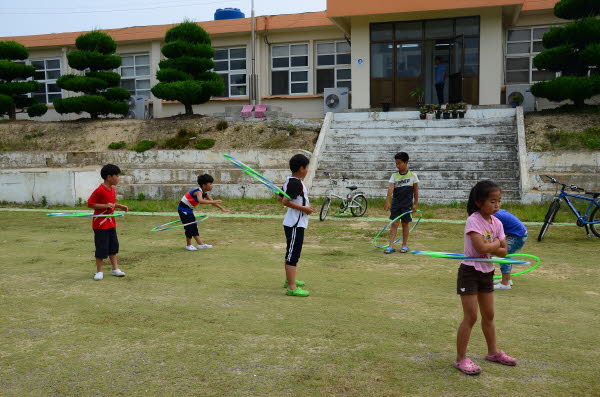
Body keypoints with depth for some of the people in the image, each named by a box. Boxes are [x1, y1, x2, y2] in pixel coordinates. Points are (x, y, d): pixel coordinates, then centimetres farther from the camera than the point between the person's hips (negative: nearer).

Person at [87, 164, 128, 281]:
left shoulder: (113, 190, 8)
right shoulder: (100, 190, -19)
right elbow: (90, 203, -19)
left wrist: (120, 206, 6)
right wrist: (105, 206, -27)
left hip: (111, 223, 8)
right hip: (100, 224, -8)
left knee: (113, 246, 12)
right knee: (101, 248, -2)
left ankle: (115, 269, 20)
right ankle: (99, 271, 10)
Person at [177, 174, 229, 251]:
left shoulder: (205, 193, 3)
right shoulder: (198, 192, -25)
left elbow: (212, 202, 10)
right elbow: (201, 201, -46)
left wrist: (222, 208, 5)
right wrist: (213, 202, -49)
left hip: (189, 210, 10)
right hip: (183, 209, -10)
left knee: (194, 226, 10)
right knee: (189, 226, -6)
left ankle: (200, 244, 13)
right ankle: (188, 245, 8)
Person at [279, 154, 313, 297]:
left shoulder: (289, 181, 11)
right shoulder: (296, 183, -19)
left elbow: (281, 198, 17)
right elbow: (286, 201, -27)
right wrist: (303, 208, -18)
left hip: (293, 223, 11)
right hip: (296, 224, -11)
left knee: (291, 253, 21)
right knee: (293, 254, -9)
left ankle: (289, 280, 35)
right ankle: (291, 288, -7)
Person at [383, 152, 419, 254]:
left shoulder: (412, 175, -2)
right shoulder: (394, 176, 0)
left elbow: (416, 190, 2)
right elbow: (390, 188, -10)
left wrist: (415, 204, 1)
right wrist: (387, 202, -21)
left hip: (407, 204, -1)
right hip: (396, 203, 1)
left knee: (405, 224, 8)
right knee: (394, 224, -1)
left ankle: (405, 245, 20)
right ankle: (391, 246, -3)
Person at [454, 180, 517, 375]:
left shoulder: (496, 223, 3)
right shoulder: (473, 220, -19)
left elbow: (504, 252, 1)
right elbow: (481, 247, -30)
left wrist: (488, 247, -16)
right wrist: (496, 243, -12)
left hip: (487, 272, 7)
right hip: (470, 271, -7)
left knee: (488, 315, 18)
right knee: (471, 317, -4)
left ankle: (493, 352, 35)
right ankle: (460, 359, 5)